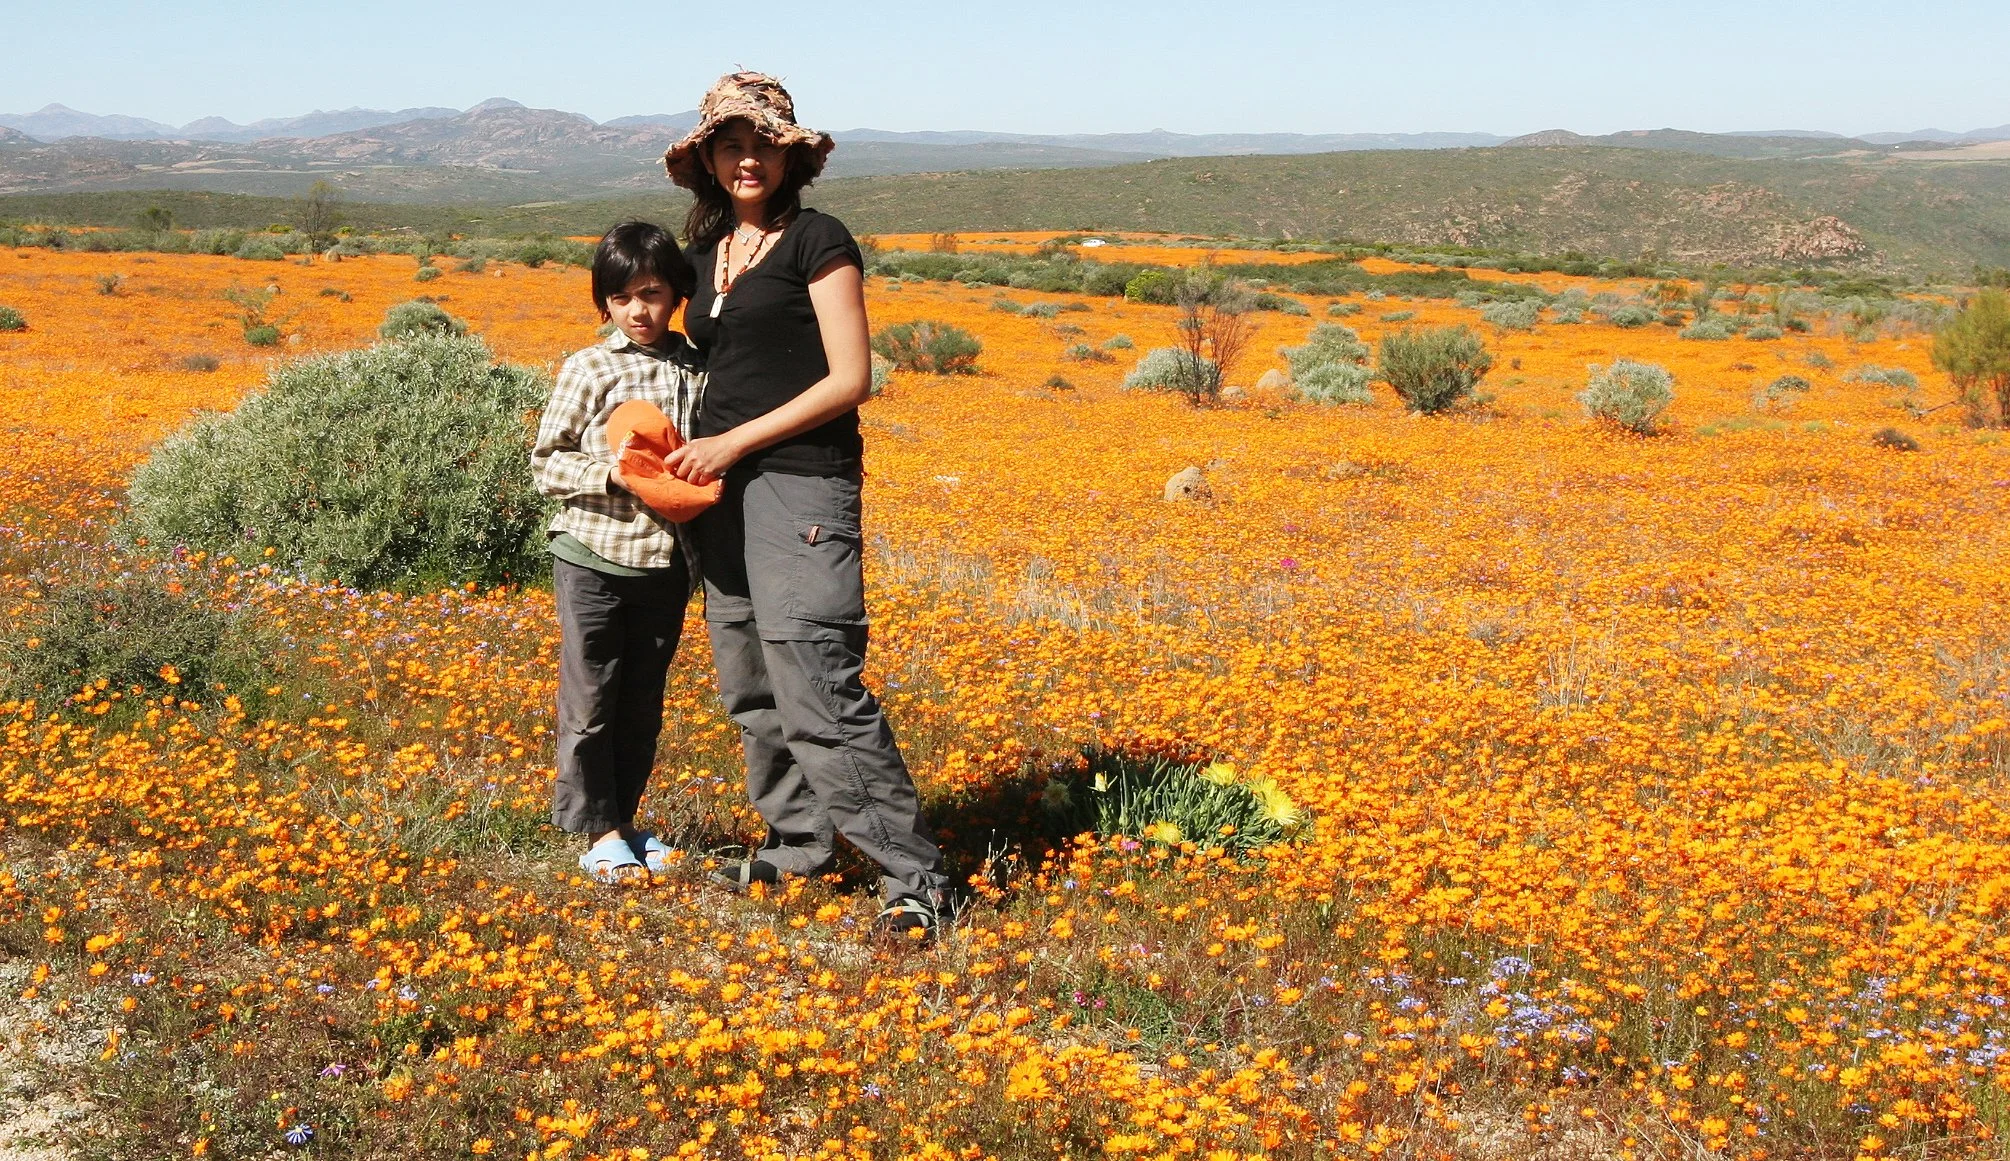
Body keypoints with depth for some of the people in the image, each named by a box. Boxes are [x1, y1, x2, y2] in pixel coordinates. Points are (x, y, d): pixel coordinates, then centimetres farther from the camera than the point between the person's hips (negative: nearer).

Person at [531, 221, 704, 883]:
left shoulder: (700, 371, 3)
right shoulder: (590, 370, -5)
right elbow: (546, 462, -2)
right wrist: (606, 473, -19)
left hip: (666, 563, 3)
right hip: (595, 559, -3)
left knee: (643, 704, 12)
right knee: (590, 702, 3)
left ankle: (623, 816, 27)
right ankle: (596, 829, 15)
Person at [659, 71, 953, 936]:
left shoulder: (817, 240, -6)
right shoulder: (705, 253, 16)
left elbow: (851, 380, -11)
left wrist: (737, 441, -13)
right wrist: (692, 449, 5)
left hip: (802, 484, -8)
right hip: (725, 490, 8)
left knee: (820, 691, -14)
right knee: (750, 687, 11)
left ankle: (915, 878, -10)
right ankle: (796, 844, 25)